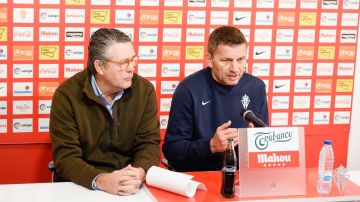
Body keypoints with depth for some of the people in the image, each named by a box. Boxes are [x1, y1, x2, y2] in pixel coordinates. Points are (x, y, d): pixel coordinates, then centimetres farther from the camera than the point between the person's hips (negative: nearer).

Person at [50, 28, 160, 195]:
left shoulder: (144, 90, -1)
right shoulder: (67, 95, -10)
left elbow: (149, 143, -3)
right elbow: (65, 156, -13)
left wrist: (139, 173, -24)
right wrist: (100, 180, -30)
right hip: (83, 186, -2)